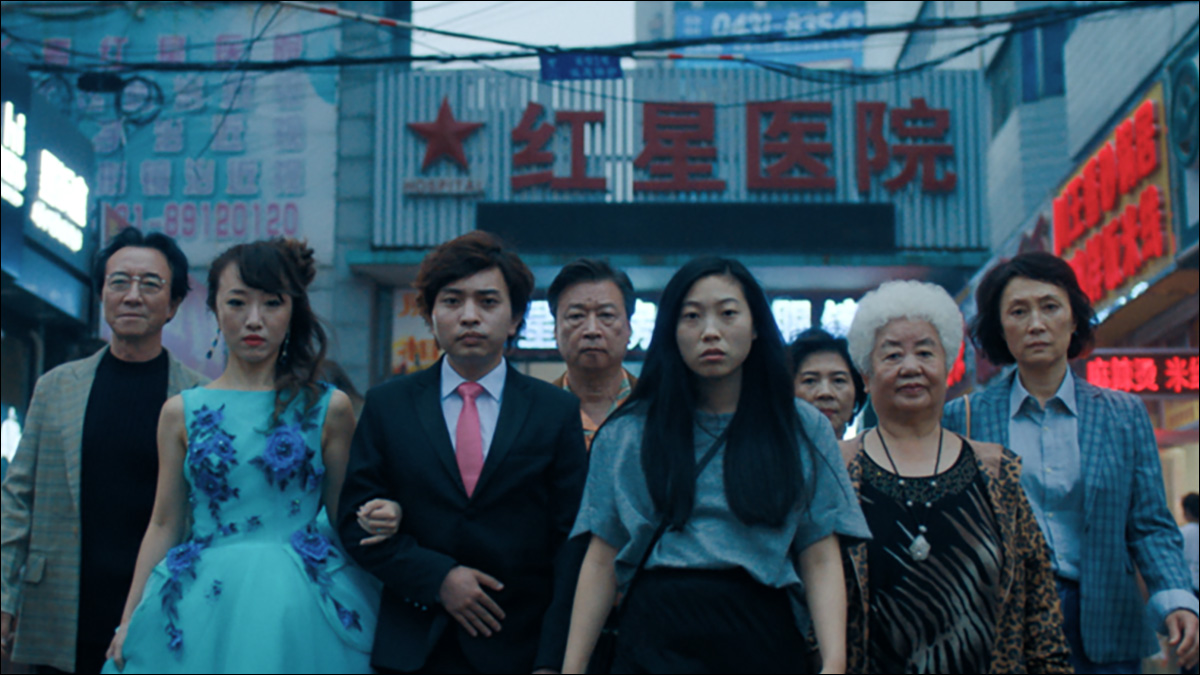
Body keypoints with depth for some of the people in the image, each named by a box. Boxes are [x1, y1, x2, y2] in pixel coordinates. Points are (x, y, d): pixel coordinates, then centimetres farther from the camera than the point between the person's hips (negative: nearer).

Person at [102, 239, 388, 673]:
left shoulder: (329, 409, 2)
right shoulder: (181, 413, 6)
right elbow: (164, 525, 8)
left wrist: (383, 519, -14)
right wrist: (129, 622, 5)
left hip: (299, 602, -1)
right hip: (203, 602, 1)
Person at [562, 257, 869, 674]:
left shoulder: (804, 429, 5)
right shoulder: (626, 433, 5)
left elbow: (821, 561, 0)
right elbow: (601, 562, 4)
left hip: (763, 638, 1)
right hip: (655, 637, 0)